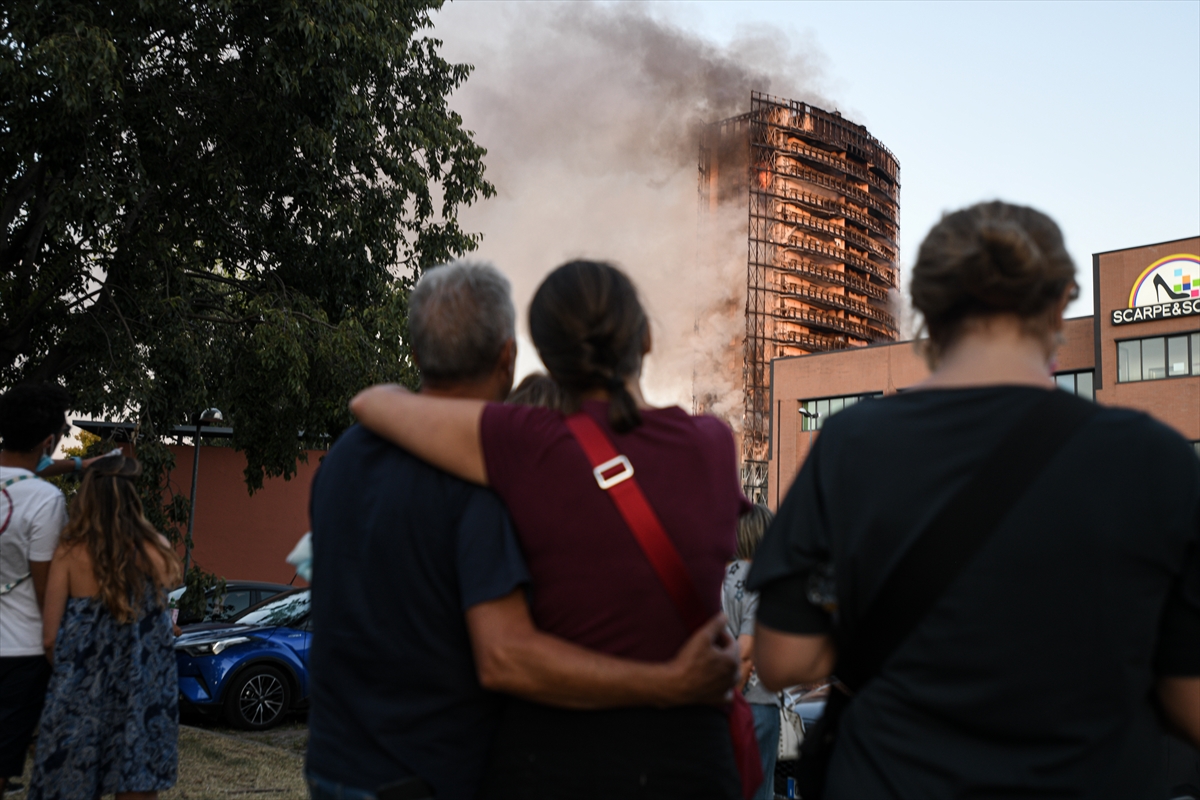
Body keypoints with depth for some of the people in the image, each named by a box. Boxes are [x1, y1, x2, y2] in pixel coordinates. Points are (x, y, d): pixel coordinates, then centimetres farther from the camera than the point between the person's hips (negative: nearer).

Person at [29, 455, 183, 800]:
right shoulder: (157, 550, -7)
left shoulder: (70, 553, -7)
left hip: (80, 694, 0)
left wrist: (68, 673, 14)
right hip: (142, 695, 1)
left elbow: (51, 636, -4)